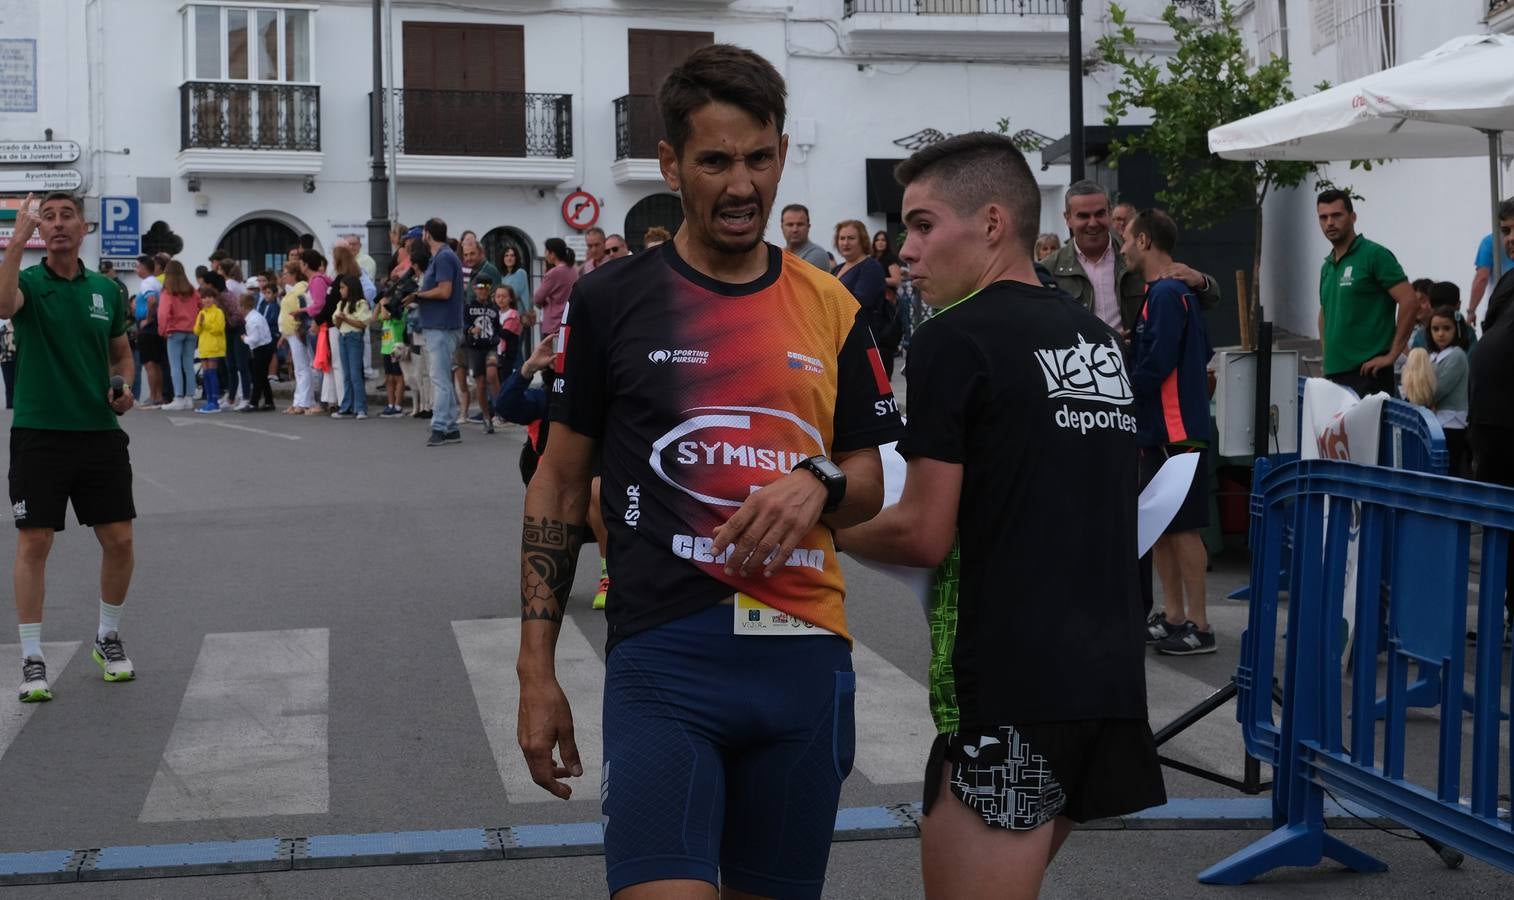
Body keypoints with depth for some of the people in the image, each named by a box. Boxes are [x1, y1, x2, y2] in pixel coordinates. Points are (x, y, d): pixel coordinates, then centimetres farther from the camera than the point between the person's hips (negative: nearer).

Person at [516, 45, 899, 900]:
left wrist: (819, 485, -12)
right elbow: (560, 484, 5)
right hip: (663, 660, -3)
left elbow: (869, 482, 13)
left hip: (807, 658, 3)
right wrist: (537, 669, 1)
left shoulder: (833, 308, 7)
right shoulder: (612, 301, 0)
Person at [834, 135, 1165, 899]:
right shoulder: (1099, 339, 13)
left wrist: (830, 531, 5)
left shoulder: (953, 340, -11)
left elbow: (925, 535, -13)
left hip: (1007, 684, -8)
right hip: (1107, 671, 8)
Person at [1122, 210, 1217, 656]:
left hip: (1175, 430, -10)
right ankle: (1173, 616, 21)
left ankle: (1199, 626, 2)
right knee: (1158, 526, 14)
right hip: (1159, 428, 10)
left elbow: (1155, 365, -22)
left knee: (1183, 528, -4)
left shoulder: (1166, 295, -16)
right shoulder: (1174, 292, 14)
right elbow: (1203, 353, 21)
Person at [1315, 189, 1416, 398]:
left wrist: (1392, 354, -14)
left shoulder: (1374, 255, -6)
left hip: (1366, 372, -7)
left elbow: (1408, 301, -13)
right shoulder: (1326, 266, 16)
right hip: (1332, 373, 7)